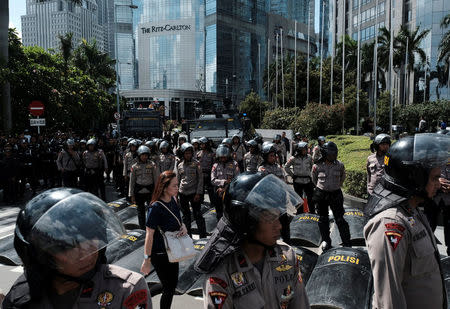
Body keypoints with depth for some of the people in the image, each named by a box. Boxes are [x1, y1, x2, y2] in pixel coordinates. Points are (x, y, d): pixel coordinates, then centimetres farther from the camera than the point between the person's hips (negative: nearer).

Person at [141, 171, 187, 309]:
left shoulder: (173, 200, -3)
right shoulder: (156, 208, -25)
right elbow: (149, 235, -22)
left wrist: (183, 226, -7)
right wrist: (147, 260, -19)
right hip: (160, 255, -7)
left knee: (173, 283, 20)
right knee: (168, 288, 6)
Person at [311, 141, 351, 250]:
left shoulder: (340, 165, -4)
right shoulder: (317, 165, -8)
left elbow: (343, 177, 15)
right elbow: (313, 178, 10)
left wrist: (337, 186, 12)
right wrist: (320, 187, 9)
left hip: (336, 194, 0)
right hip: (321, 194, 1)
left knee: (340, 219, 0)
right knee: (323, 219, 11)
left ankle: (347, 242, 10)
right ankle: (326, 241, 26)